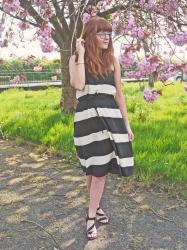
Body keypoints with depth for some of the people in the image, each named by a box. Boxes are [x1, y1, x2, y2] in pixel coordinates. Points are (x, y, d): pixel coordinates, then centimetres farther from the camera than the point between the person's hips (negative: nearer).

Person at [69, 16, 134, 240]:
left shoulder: (112, 61, 8)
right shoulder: (76, 59, 0)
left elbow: (119, 94, 9)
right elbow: (77, 85, -20)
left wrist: (126, 124, 8)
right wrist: (81, 55, -13)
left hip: (110, 117, 3)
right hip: (87, 118, -2)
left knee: (101, 167, 3)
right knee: (93, 168, 7)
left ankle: (91, 214, 17)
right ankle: (95, 207, 29)